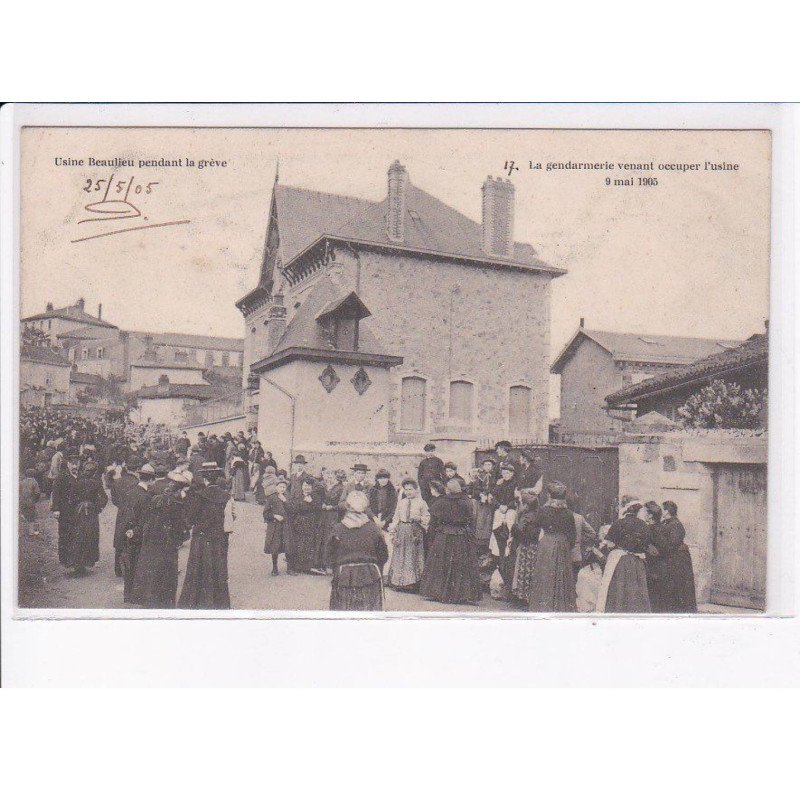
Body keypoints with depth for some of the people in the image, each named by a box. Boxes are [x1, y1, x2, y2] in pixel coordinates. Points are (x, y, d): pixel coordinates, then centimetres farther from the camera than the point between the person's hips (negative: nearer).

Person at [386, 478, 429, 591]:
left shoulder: (421, 503, 0)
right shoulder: (401, 502, 8)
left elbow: (427, 518, 2)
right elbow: (396, 518, 9)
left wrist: (419, 518, -17)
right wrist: (393, 532, 2)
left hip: (415, 531, -3)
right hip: (401, 531, 3)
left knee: (413, 557, 1)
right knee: (400, 556, 6)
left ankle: (413, 582, 10)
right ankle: (399, 582, 16)